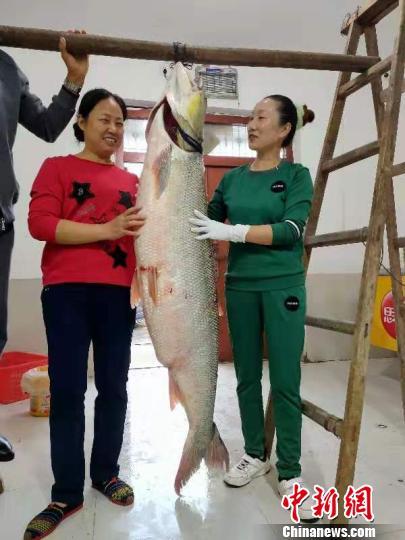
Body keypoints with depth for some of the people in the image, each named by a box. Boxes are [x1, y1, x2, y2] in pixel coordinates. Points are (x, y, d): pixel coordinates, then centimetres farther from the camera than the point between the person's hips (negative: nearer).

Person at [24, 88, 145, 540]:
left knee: (114, 387, 9)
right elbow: (40, 223, -9)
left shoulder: (131, 182, 15)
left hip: (118, 294, 4)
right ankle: (66, 493, 15)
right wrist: (107, 230, -15)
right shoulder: (57, 167, 6)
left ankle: (106, 473, 27)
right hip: (67, 292, -3)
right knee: (67, 391, 1)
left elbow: (141, 237, 17)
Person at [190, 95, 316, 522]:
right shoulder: (233, 178, 10)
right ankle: (254, 455, 29)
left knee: (285, 382, 1)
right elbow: (206, 221, 13)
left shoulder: (296, 175, -1)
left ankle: (289, 472, 17)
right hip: (239, 287, 4)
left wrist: (231, 231, -21)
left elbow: (290, 231, -14)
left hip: (283, 288, -3)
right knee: (247, 376, 11)